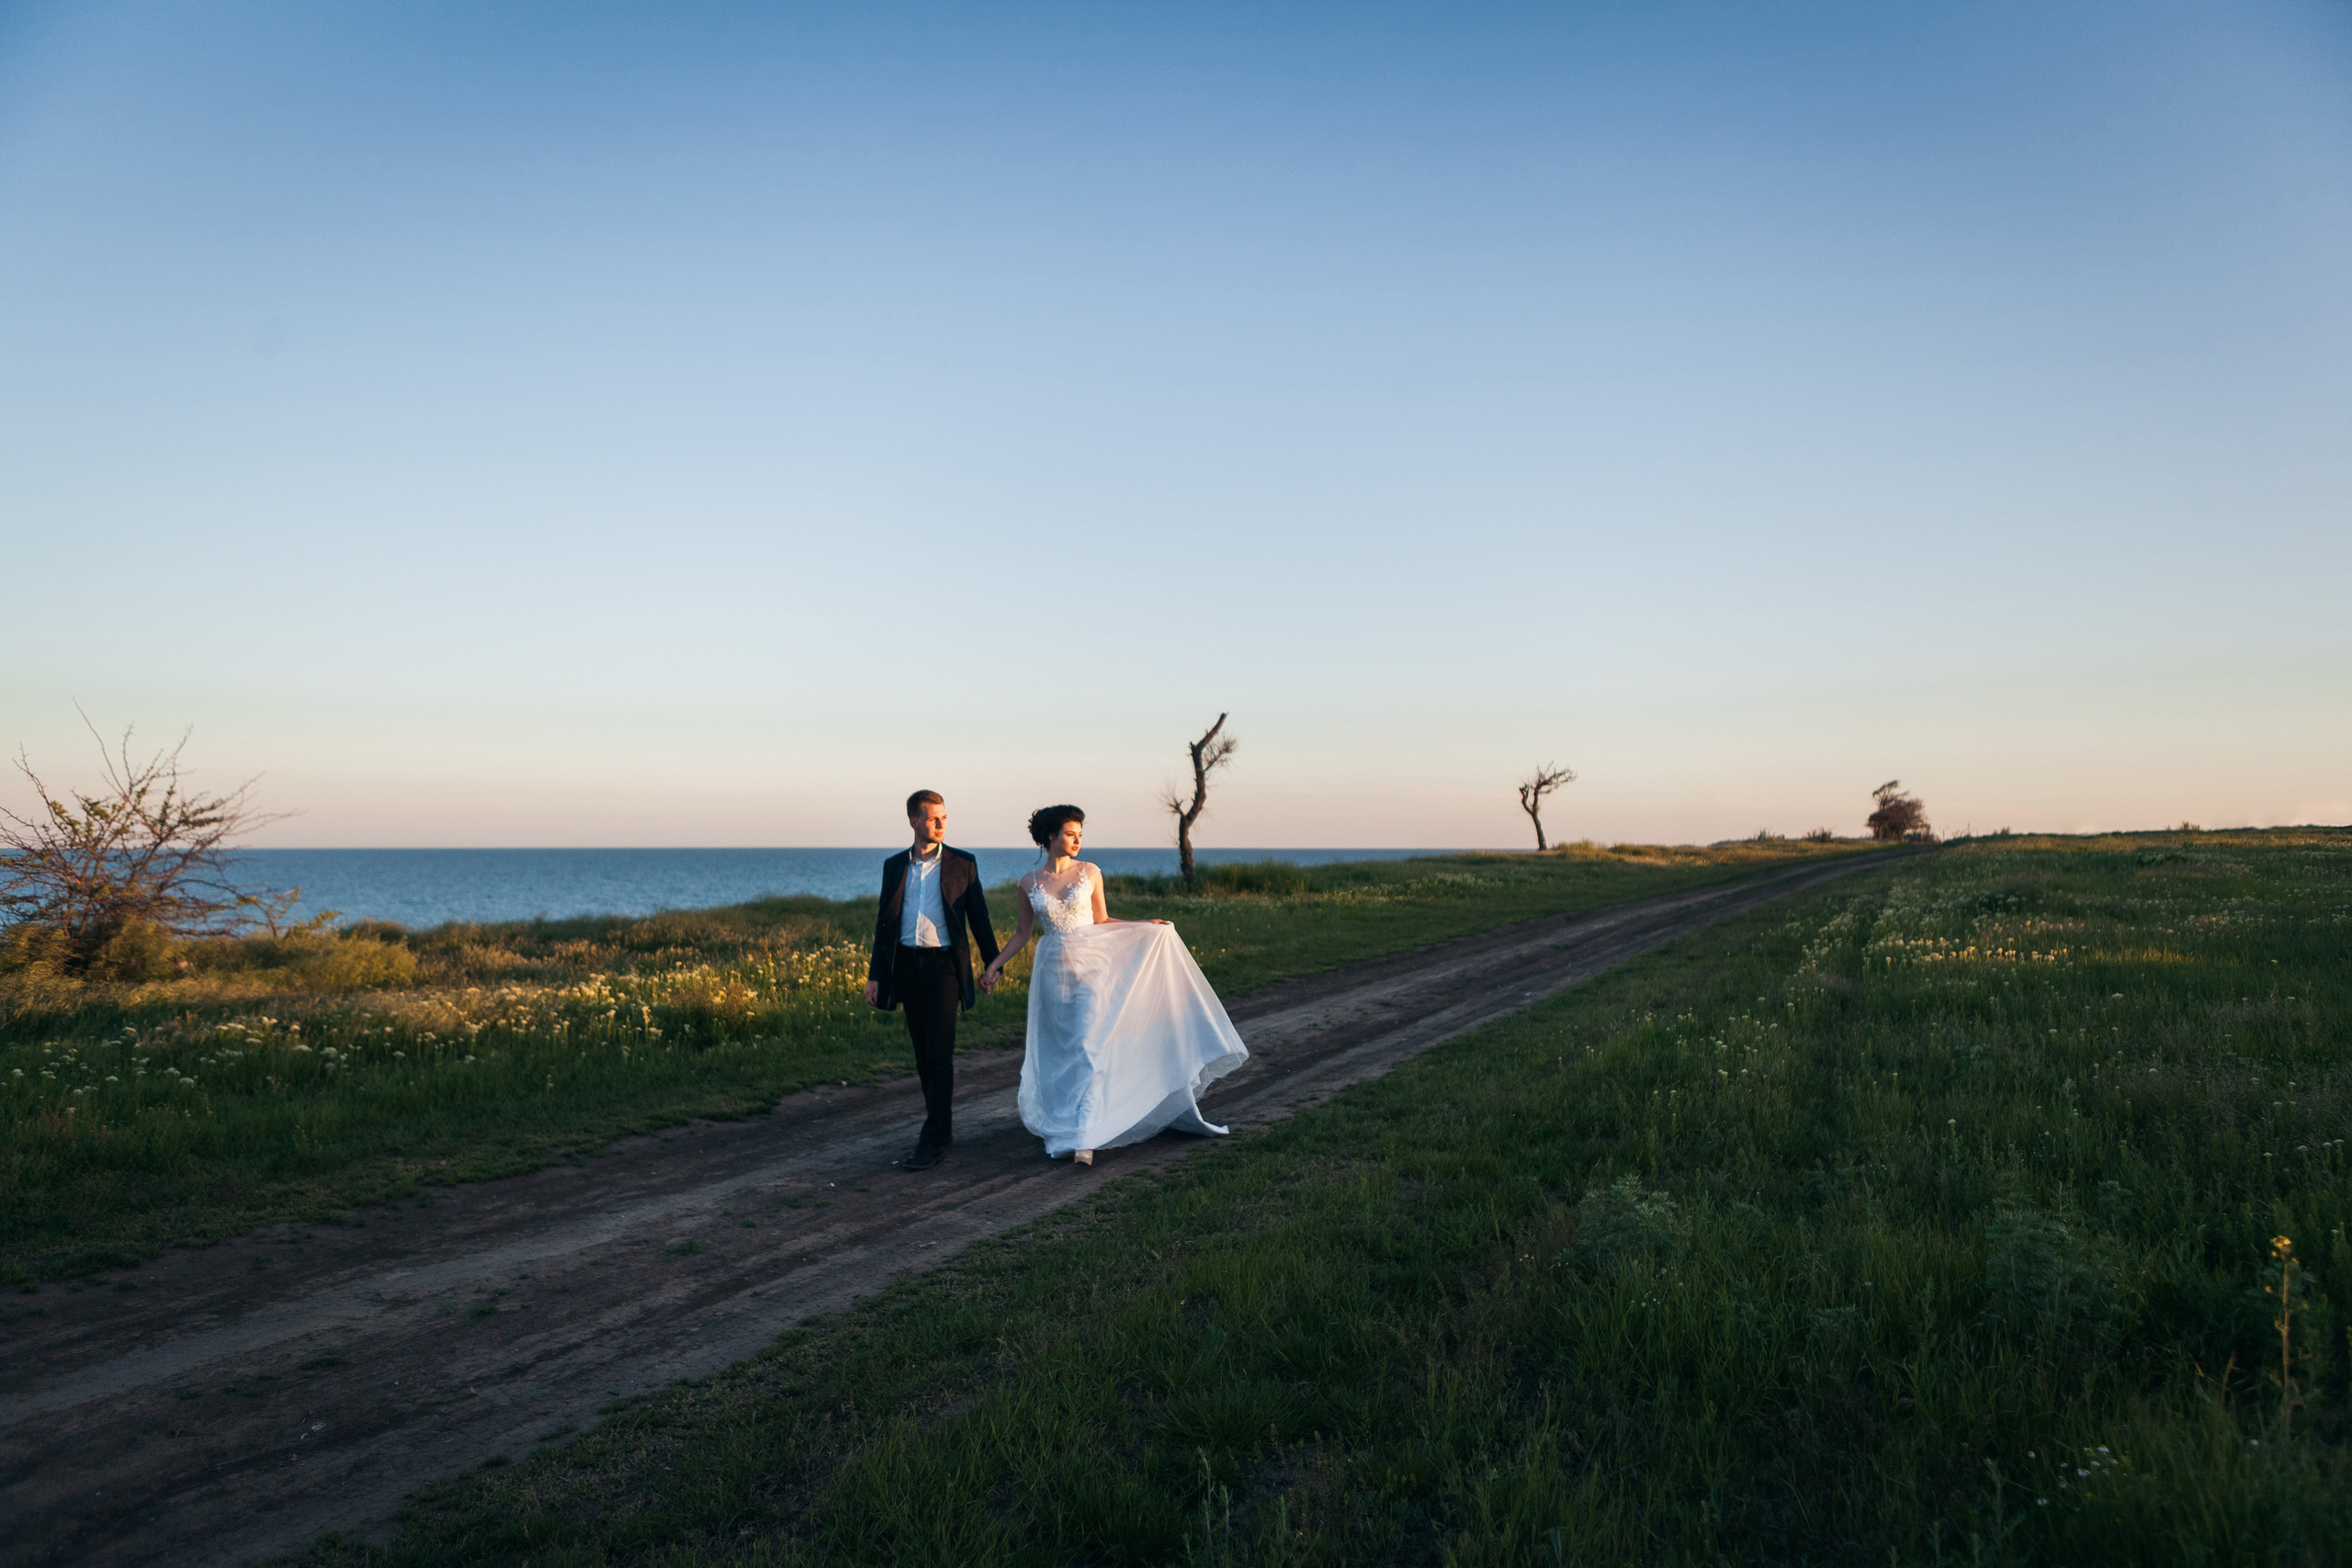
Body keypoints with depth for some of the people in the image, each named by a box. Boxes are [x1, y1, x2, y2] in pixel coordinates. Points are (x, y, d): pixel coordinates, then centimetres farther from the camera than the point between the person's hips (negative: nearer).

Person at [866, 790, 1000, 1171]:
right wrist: (875, 975, 8)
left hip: (944, 964, -4)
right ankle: (941, 1126, 21)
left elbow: (978, 917, 6)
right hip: (907, 965, 4)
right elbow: (885, 922, 12)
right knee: (923, 1054, 9)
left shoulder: (962, 864, 2)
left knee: (939, 1053, -10)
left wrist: (993, 964, 4)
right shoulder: (894, 866, 10)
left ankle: (935, 1140, -9)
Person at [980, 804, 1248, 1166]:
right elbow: (1023, 934, 11)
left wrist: (1145, 925, 4)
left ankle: (1082, 1137, -9)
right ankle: (1060, 1133, 20)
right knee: (1057, 1053, 7)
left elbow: (1101, 921, 10)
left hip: (1090, 968, -1)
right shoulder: (1029, 883, 2)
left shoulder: (1090, 873, 1)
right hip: (1052, 973, 1)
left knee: (1088, 1051, -9)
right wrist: (995, 965, 5)